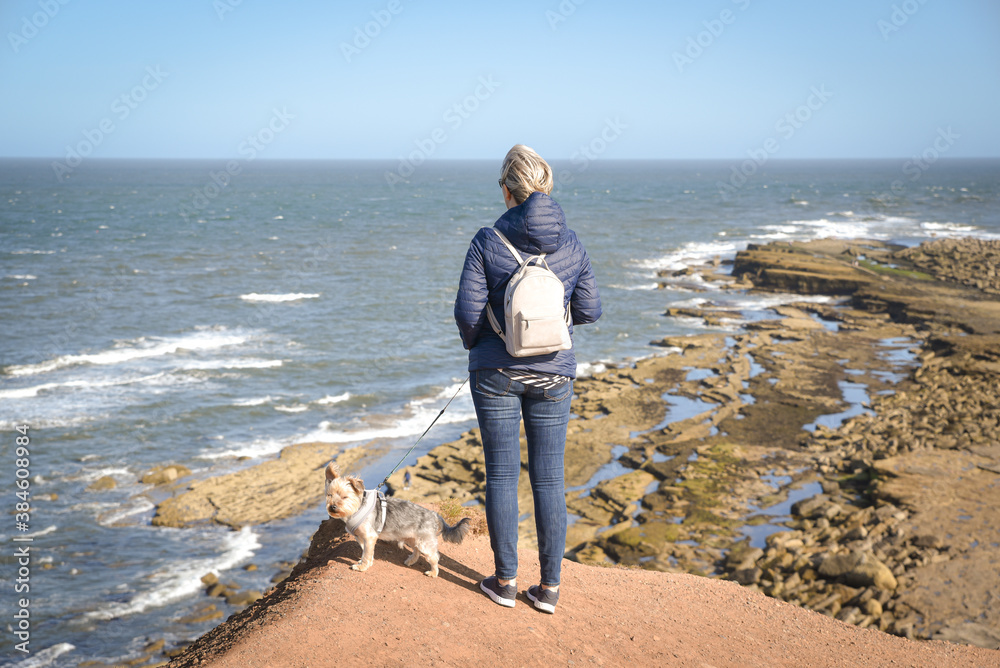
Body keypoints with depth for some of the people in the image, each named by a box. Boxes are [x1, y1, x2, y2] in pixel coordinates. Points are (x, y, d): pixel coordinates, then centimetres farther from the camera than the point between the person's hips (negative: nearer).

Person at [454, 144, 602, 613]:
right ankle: (549, 587, 15)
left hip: (497, 372, -2)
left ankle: (505, 580, 17)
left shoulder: (488, 241, -10)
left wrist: (473, 342, 9)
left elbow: (468, 311, -12)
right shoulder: (570, 244, -2)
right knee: (549, 478, 8)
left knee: (502, 474, 8)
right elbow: (589, 310, 3)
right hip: (553, 374, 2)